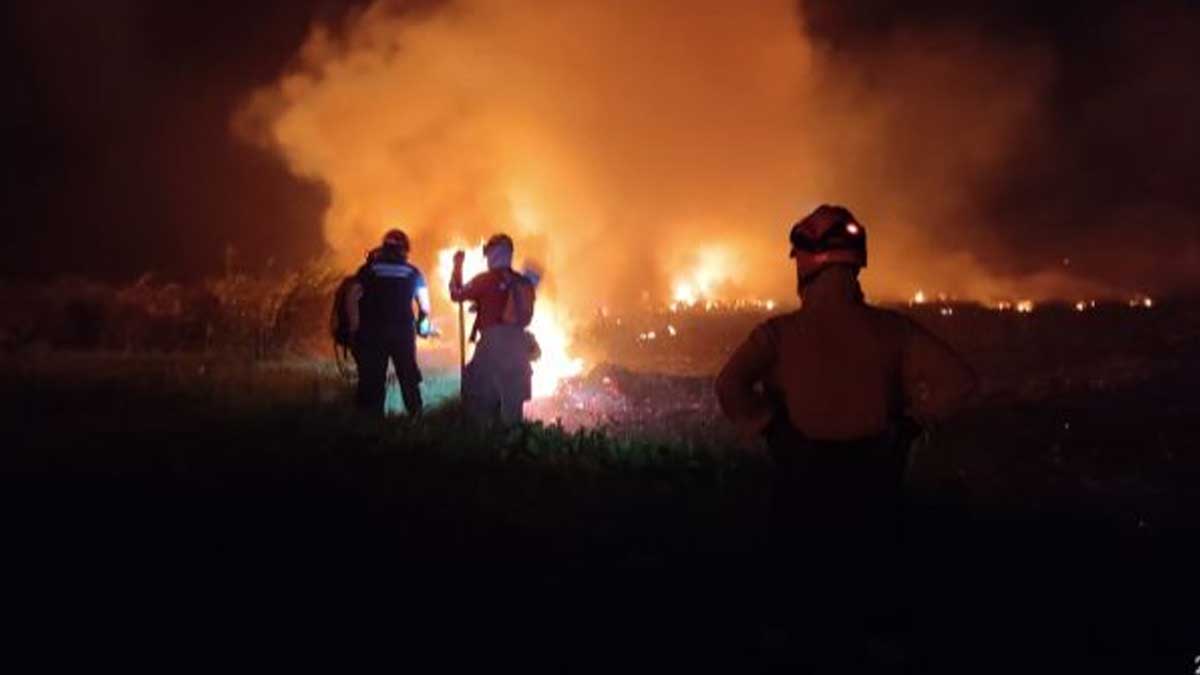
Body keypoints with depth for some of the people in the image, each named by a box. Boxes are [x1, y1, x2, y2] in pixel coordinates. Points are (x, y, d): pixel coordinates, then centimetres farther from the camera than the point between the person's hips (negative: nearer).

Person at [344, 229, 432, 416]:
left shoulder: (369, 269, 4)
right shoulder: (412, 272, 6)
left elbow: (352, 297, -4)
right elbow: (425, 304, 1)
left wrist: (355, 326, 1)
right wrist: (424, 324, 15)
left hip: (373, 332, -1)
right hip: (403, 332, 1)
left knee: (372, 379, 5)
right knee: (408, 376, 13)